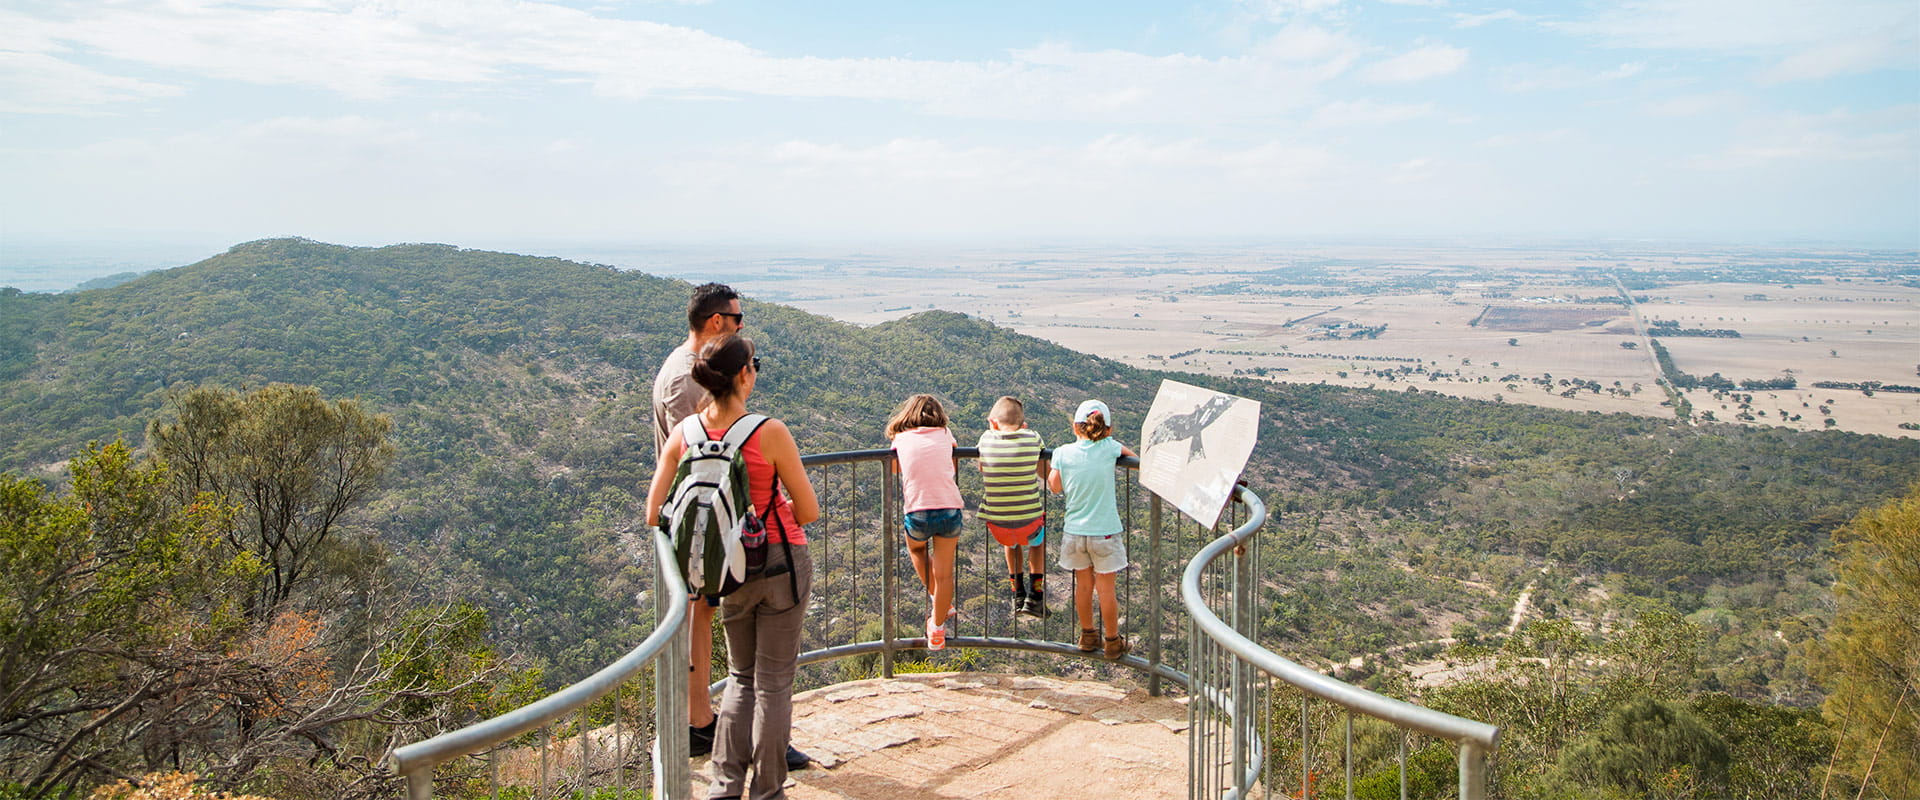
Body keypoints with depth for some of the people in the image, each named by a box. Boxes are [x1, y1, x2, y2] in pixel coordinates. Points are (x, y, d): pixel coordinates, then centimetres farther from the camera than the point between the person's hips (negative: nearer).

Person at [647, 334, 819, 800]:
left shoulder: (684, 434, -4)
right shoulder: (769, 433, -17)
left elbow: (655, 514, -3)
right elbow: (809, 511, -11)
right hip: (782, 562, -4)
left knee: (741, 676, 21)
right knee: (773, 681, 8)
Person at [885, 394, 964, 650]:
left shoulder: (902, 439, 9)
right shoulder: (945, 435, 11)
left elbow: (894, 468, 22)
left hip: (917, 513, 0)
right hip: (950, 511, 0)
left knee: (916, 547, 33)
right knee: (944, 573, 13)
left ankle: (935, 599, 34)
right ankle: (937, 629, 22)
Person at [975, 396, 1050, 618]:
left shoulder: (986, 439, -6)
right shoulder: (1032, 438, -8)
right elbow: (1045, 473, 8)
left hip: (996, 525, 1)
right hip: (1029, 523, -1)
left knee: (1011, 541, 39)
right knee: (1038, 540, 37)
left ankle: (1018, 595, 39)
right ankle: (1035, 596, 29)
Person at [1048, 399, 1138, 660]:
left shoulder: (1063, 453, -8)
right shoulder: (1109, 448, -11)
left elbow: (1055, 487, 4)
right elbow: (1132, 454, 9)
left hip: (1075, 531, 2)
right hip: (1105, 531, -2)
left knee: (1083, 586, 17)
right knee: (1106, 589, 9)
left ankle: (1088, 637, 31)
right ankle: (1113, 642, 22)